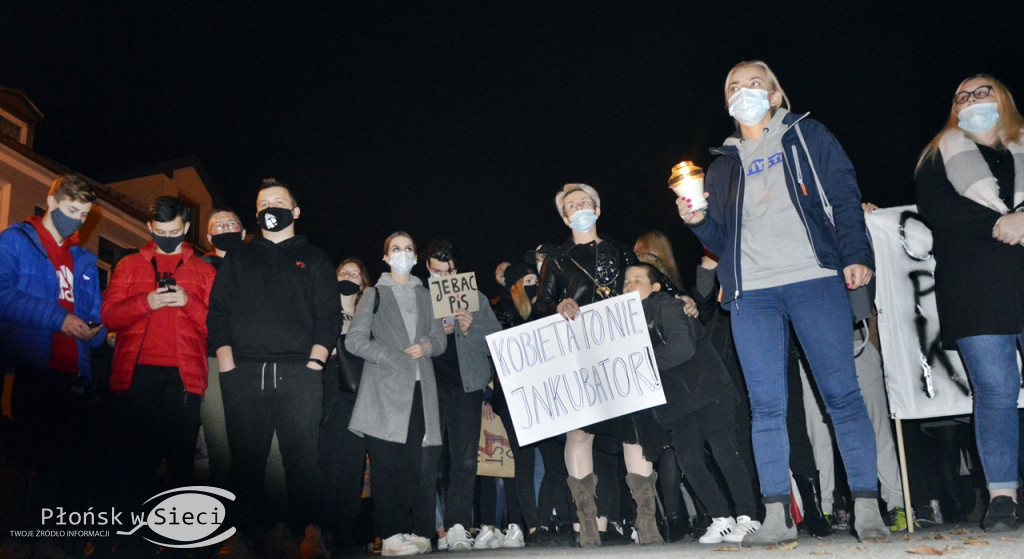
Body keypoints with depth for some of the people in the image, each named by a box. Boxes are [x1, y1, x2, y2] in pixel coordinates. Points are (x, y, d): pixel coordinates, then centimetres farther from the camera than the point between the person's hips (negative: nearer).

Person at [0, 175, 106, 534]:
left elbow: (96, 313, 21)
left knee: (58, 463, 8)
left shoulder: (84, 260, 22)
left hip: (72, 378, 6)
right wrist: (57, 318, -15)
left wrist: (95, 332, -2)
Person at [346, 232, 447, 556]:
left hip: (421, 388, 3)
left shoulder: (425, 295, 21)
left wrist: (426, 346, -3)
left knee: (423, 463, -3)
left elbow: (440, 339, 19)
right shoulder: (375, 294, 11)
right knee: (389, 465, -7)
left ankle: (418, 532, 2)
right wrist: (390, 357, -9)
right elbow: (355, 340, 1)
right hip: (386, 388, -3)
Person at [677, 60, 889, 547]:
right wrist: (698, 222, -2)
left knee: (841, 392, -5)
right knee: (766, 405, -2)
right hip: (751, 293, 3)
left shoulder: (806, 136, 15)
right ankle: (777, 519, 2)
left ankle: (867, 510, 3)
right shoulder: (722, 165, 22)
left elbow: (845, 196, 5)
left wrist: (856, 254, -9)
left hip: (814, 279, -2)